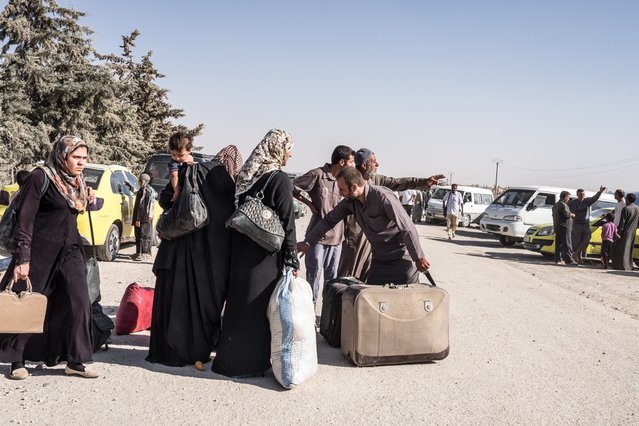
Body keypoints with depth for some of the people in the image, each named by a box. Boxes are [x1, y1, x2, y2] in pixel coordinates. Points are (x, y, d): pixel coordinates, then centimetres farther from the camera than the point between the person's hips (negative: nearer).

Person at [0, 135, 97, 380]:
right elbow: (25, 220, -15)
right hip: (41, 250, -6)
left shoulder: (76, 182, 10)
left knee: (79, 303, -2)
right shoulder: (41, 177, -11)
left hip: (70, 251, 6)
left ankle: (75, 361, 7)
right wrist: (22, 259, -19)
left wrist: (88, 199, 7)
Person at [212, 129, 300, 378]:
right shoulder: (280, 179, -13)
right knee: (258, 305, 2)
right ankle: (250, 363, 10)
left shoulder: (248, 174, 8)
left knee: (240, 302, 16)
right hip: (265, 254, -7)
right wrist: (292, 260, -11)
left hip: (241, 250, 7)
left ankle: (231, 358, 27)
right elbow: (287, 222, -15)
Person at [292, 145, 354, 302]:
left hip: (336, 236, 6)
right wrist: (309, 203, -8)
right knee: (314, 275, 1)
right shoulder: (318, 174, -11)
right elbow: (292, 188, -7)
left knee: (332, 277, 13)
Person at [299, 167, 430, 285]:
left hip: (402, 258, -7)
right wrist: (307, 242, 3)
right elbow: (329, 220, 8)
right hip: (379, 259, 7)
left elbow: (408, 228, -23)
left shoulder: (383, 197, -25)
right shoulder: (350, 202, -3)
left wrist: (419, 258, -20)